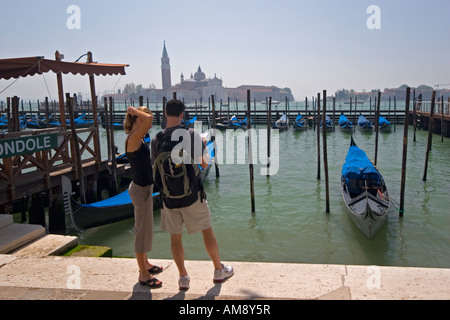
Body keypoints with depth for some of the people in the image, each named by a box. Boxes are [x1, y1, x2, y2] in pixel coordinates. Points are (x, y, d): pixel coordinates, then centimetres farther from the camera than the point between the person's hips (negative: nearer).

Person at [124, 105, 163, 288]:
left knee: (144, 229, 22)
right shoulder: (133, 140, -22)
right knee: (143, 230, 1)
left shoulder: (139, 140, 6)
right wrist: (133, 111, -21)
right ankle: (143, 274, 15)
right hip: (141, 189, -11)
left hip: (144, 187, 11)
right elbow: (149, 117, -34)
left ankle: (145, 264, 39)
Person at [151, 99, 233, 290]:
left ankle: (183, 278, 23)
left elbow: (155, 169, 6)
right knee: (207, 231, 14)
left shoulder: (156, 141, -3)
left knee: (175, 237, 14)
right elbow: (205, 164, -3)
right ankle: (219, 270, 28)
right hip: (191, 195, -2)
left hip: (168, 197, 2)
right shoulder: (192, 134, -9)